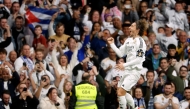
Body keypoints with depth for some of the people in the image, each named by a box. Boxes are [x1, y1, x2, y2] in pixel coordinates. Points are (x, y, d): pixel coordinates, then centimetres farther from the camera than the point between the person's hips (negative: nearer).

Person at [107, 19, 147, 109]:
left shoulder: (140, 41, -15)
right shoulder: (128, 40, 10)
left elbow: (139, 59, -19)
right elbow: (120, 53, 16)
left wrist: (124, 65, -21)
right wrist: (112, 44, 7)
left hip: (135, 71, -9)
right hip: (128, 70, 9)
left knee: (121, 92, -15)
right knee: (120, 91, 19)